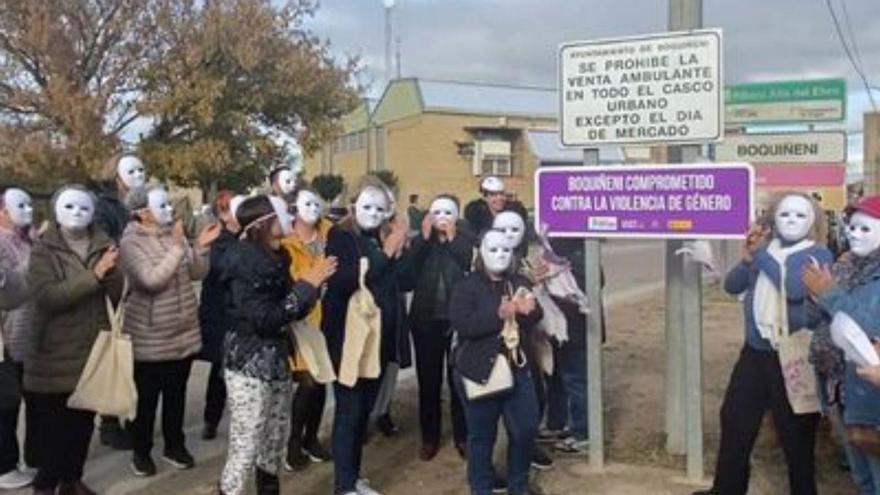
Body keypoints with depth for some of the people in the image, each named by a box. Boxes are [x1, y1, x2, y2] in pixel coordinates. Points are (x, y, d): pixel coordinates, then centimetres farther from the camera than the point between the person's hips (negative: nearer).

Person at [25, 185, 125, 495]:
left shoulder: (103, 246, 4)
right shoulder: (44, 249, -6)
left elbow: (118, 295, 0)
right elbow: (44, 297, -21)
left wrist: (111, 271, -20)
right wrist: (94, 275, -26)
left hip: (94, 348, 4)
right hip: (56, 352, -3)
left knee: (84, 421, 13)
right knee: (53, 424, 3)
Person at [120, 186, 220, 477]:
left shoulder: (175, 234, 4)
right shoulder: (131, 243, -14)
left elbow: (197, 274, 3)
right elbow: (152, 280, -26)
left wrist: (201, 247, -13)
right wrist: (177, 248, -26)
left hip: (184, 332, 5)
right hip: (150, 337, -5)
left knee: (176, 393, 16)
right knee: (147, 397, 7)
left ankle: (175, 445, 31)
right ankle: (142, 451, 24)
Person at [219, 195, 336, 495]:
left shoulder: (276, 259, 7)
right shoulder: (244, 265, -15)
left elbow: (293, 311, 11)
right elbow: (265, 318, -23)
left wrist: (314, 283, -4)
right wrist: (306, 285, -19)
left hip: (277, 360, 8)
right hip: (249, 365, -8)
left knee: (276, 440, 17)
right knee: (245, 448, -2)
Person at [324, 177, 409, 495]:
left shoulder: (386, 238, 11)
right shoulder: (340, 236, -6)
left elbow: (404, 280, 5)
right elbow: (342, 280, -22)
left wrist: (398, 251, -9)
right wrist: (384, 254, -20)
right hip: (348, 336, -6)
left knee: (365, 409, 13)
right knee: (348, 411, -2)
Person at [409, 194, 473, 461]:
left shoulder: (466, 241, 2)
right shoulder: (420, 242, 6)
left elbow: (474, 269, -16)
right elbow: (409, 273, -11)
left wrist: (452, 238, -16)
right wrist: (425, 237, -14)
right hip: (426, 319, 2)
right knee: (428, 379, 6)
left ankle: (462, 436, 16)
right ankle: (429, 437, 18)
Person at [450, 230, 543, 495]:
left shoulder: (520, 283, 10)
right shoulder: (466, 287, -5)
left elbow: (536, 318, 6)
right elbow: (463, 324, -18)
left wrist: (529, 310, -18)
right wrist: (500, 314, -25)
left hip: (517, 367, 5)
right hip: (480, 369, -5)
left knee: (527, 428, 9)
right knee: (482, 435, 4)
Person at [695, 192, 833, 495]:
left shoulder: (818, 254, -6)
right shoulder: (765, 246, 8)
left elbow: (796, 289, -24)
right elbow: (732, 286, 4)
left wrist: (760, 254, -16)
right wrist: (748, 256, -12)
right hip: (756, 350, 5)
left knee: (795, 431, 5)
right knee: (734, 418, 13)